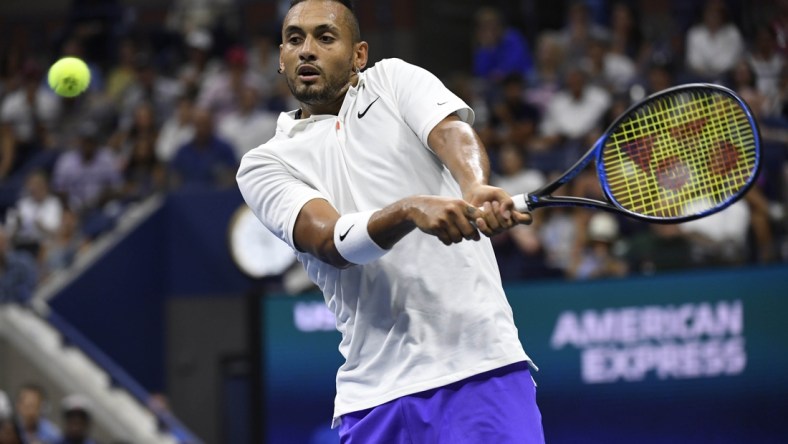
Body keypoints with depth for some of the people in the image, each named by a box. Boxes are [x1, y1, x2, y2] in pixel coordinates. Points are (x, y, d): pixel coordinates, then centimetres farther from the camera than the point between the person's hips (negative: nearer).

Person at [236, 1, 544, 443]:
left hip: (481, 362, -1)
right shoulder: (264, 165, 8)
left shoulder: (396, 80, 11)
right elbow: (332, 243, -10)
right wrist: (410, 210, -31)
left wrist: (477, 189, -34)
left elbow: (453, 133, -10)